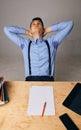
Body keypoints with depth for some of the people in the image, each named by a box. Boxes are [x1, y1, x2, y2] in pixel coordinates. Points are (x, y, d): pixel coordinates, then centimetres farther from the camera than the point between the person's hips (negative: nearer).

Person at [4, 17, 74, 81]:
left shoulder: (51, 42, 16)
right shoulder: (25, 43, 18)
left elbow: (69, 24, 15)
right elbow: (7, 29, 21)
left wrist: (48, 29, 19)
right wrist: (26, 32, 22)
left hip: (48, 79, 1)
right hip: (30, 79, 0)